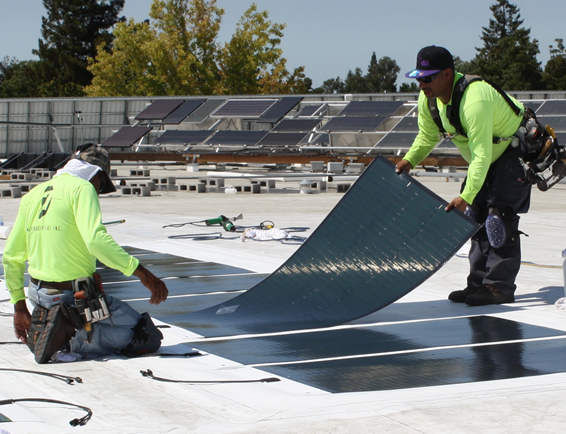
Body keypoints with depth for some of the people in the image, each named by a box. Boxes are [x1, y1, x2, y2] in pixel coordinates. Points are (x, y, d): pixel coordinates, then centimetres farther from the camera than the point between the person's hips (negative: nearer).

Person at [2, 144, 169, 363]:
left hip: (38, 295, 8)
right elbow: (96, 240, -26)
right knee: (149, 338, -4)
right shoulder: (82, 188, -9)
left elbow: (11, 257, 17)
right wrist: (141, 272, -26)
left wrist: (19, 307, 26)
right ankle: (71, 343, -15)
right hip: (75, 297, -8)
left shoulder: (33, 195, 13)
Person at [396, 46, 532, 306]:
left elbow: (481, 155, -41)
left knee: (499, 216, -16)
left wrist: (466, 196, -46)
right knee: (477, 216, 6)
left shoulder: (474, 101, -38)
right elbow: (427, 136, 5)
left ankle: (500, 287, -13)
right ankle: (479, 282, 11)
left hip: (516, 152, -9)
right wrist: (409, 160, -11)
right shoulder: (428, 98, -11)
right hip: (489, 156, 9)